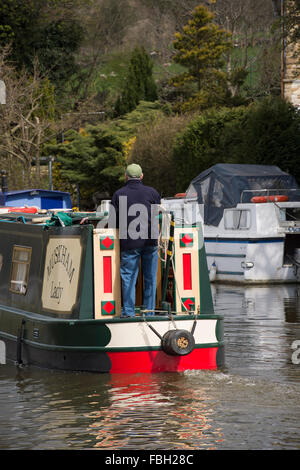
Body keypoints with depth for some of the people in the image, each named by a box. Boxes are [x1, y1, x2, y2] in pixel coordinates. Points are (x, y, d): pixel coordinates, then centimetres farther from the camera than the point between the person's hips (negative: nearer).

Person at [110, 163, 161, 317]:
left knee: (128, 276, 3)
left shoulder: (119, 194, 1)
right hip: (151, 241, 2)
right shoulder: (152, 192, 5)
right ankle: (149, 310, 10)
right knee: (150, 277, 8)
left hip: (130, 241, -2)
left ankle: (128, 311, 0)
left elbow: (114, 220, 1)